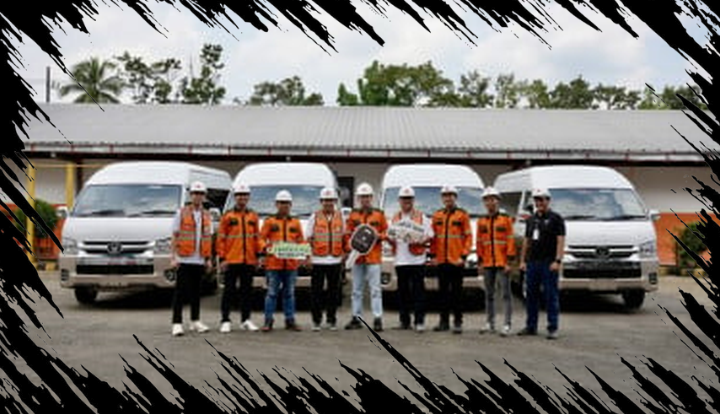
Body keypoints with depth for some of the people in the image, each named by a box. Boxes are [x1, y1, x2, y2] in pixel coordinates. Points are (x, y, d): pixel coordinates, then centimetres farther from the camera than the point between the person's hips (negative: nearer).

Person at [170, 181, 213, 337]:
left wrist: (209, 259, 9)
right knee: (180, 292, -4)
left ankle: (195, 321, 21)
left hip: (199, 260, 4)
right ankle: (177, 323, -2)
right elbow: (175, 236, 0)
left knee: (196, 292, 12)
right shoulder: (181, 213, 1)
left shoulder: (206, 215, 11)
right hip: (184, 260, -4)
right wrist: (174, 257, -8)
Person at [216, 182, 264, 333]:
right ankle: (225, 321, 6)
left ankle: (245, 320, 18)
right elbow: (221, 239, -2)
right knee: (229, 291, 0)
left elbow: (257, 238, 14)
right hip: (231, 260, -3)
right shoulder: (227, 217, 0)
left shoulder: (253, 217, 10)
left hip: (249, 261, 3)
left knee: (247, 290, 9)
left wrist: (258, 255, 7)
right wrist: (222, 258, -7)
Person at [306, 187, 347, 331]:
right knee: (316, 291, 0)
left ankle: (332, 320, 17)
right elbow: (308, 238, 5)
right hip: (318, 260, -2)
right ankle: (316, 320, 9)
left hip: (335, 260, 2)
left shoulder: (340, 217, 10)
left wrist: (344, 254, 8)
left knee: (334, 291, 7)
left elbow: (344, 238, 16)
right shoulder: (315, 217, 4)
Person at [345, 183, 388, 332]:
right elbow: (348, 234, 10)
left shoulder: (379, 214, 4)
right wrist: (350, 248, -5)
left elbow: (386, 232, 6)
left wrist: (379, 236, -14)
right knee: (357, 289, 10)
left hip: (373, 256, -3)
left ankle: (378, 319, -5)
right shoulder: (353, 215, 10)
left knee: (375, 288, -6)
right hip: (357, 256, 3)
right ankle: (356, 318, 17)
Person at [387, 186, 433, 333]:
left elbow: (430, 235, 1)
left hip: (417, 259, -4)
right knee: (402, 292, 7)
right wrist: (391, 240, -4)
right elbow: (389, 237, 19)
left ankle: (419, 321, -3)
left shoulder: (421, 217, 6)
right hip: (400, 260, 4)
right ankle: (404, 321, 14)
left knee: (418, 291, -5)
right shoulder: (394, 218, 17)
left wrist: (420, 241, -18)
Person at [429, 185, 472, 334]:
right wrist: (432, 254, 6)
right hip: (441, 261, 4)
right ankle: (444, 321, 15)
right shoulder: (437, 216, 11)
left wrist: (464, 256, -9)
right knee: (443, 292, 8)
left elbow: (468, 237, -2)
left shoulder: (462, 215, 1)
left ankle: (458, 322, 6)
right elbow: (433, 236, 13)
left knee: (457, 292, 0)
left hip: (456, 260, -3)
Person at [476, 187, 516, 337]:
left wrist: (509, 261, -10)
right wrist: (480, 261, 9)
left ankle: (507, 324, -2)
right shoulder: (481, 221, 11)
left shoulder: (506, 219, -2)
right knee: (489, 294, 11)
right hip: (488, 263, 5)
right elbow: (479, 242, 14)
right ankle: (490, 323, 20)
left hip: (502, 263, -5)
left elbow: (511, 241, -5)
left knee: (506, 293, -4)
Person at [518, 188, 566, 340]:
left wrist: (557, 261, -17)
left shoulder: (555, 218, -2)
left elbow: (561, 241, -8)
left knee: (551, 296, -3)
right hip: (532, 263, 6)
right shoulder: (531, 219, 15)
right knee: (531, 295, 9)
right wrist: (522, 260, 12)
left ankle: (553, 328, 2)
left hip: (548, 263, -6)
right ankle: (531, 326, 18)